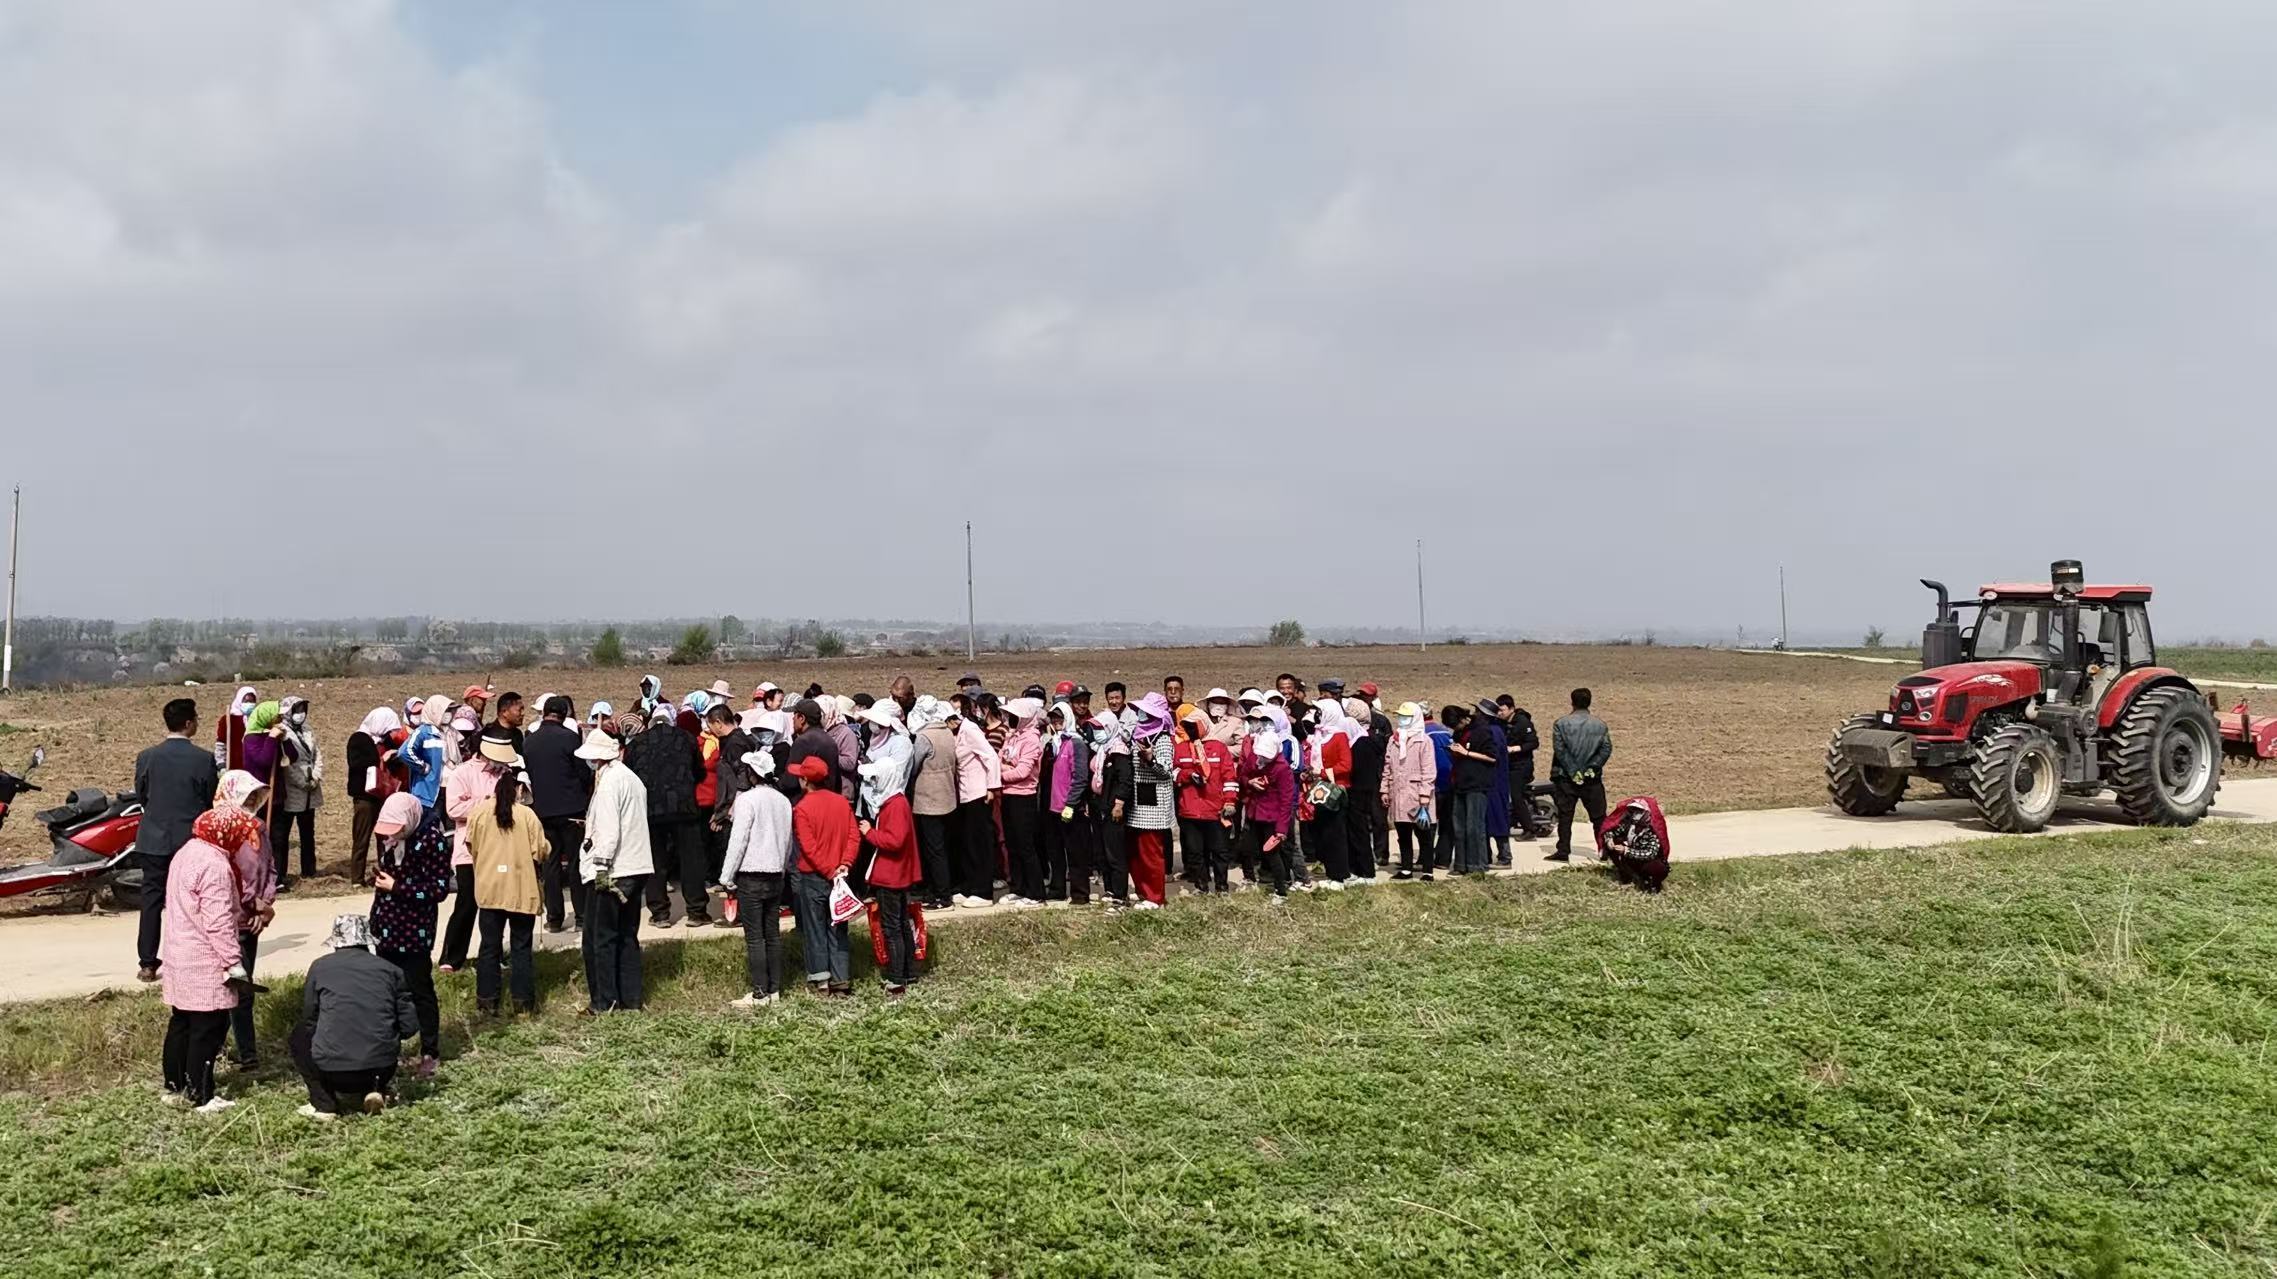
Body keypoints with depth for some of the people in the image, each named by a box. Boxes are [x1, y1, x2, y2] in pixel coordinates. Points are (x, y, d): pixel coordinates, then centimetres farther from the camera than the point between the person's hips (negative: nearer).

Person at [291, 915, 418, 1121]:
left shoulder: (320, 967, 3)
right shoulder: (390, 970, 6)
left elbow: (308, 1021, 12)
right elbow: (409, 1026, 5)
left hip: (332, 1071, -2)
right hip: (381, 1070, 2)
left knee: (300, 1036, 27)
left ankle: (324, 1105, 15)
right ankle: (374, 1090, 9)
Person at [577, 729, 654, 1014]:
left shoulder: (609, 781, -13)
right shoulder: (632, 777, 15)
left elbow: (609, 829, -20)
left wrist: (601, 865, -18)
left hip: (611, 871, -9)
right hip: (636, 868, 9)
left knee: (599, 939, 0)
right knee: (627, 937, 14)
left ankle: (604, 1003, 3)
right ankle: (631, 999, 16)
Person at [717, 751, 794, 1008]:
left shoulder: (747, 799, -12)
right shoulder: (783, 801, 9)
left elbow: (738, 840, -14)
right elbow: (788, 842, 13)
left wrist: (726, 877, -8)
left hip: (751, 875, -7)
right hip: (776, 874, 7)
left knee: (754, 937, -4)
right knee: (773, 934, 11)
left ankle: (760, 993, -3)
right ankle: (774, 989, 15)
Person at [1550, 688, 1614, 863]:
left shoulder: (1561, 724, -4)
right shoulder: (1600, 725, 2)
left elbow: (1559, 749, -11)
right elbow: (1606, 749, -5)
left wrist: (1572, 771, -9)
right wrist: (1591, 768, -5)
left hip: (1566, 778, -1)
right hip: (1593, 779, 1)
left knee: (1565, 816, 3)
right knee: (1599, 816, 9)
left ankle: (1563, 851, 1)